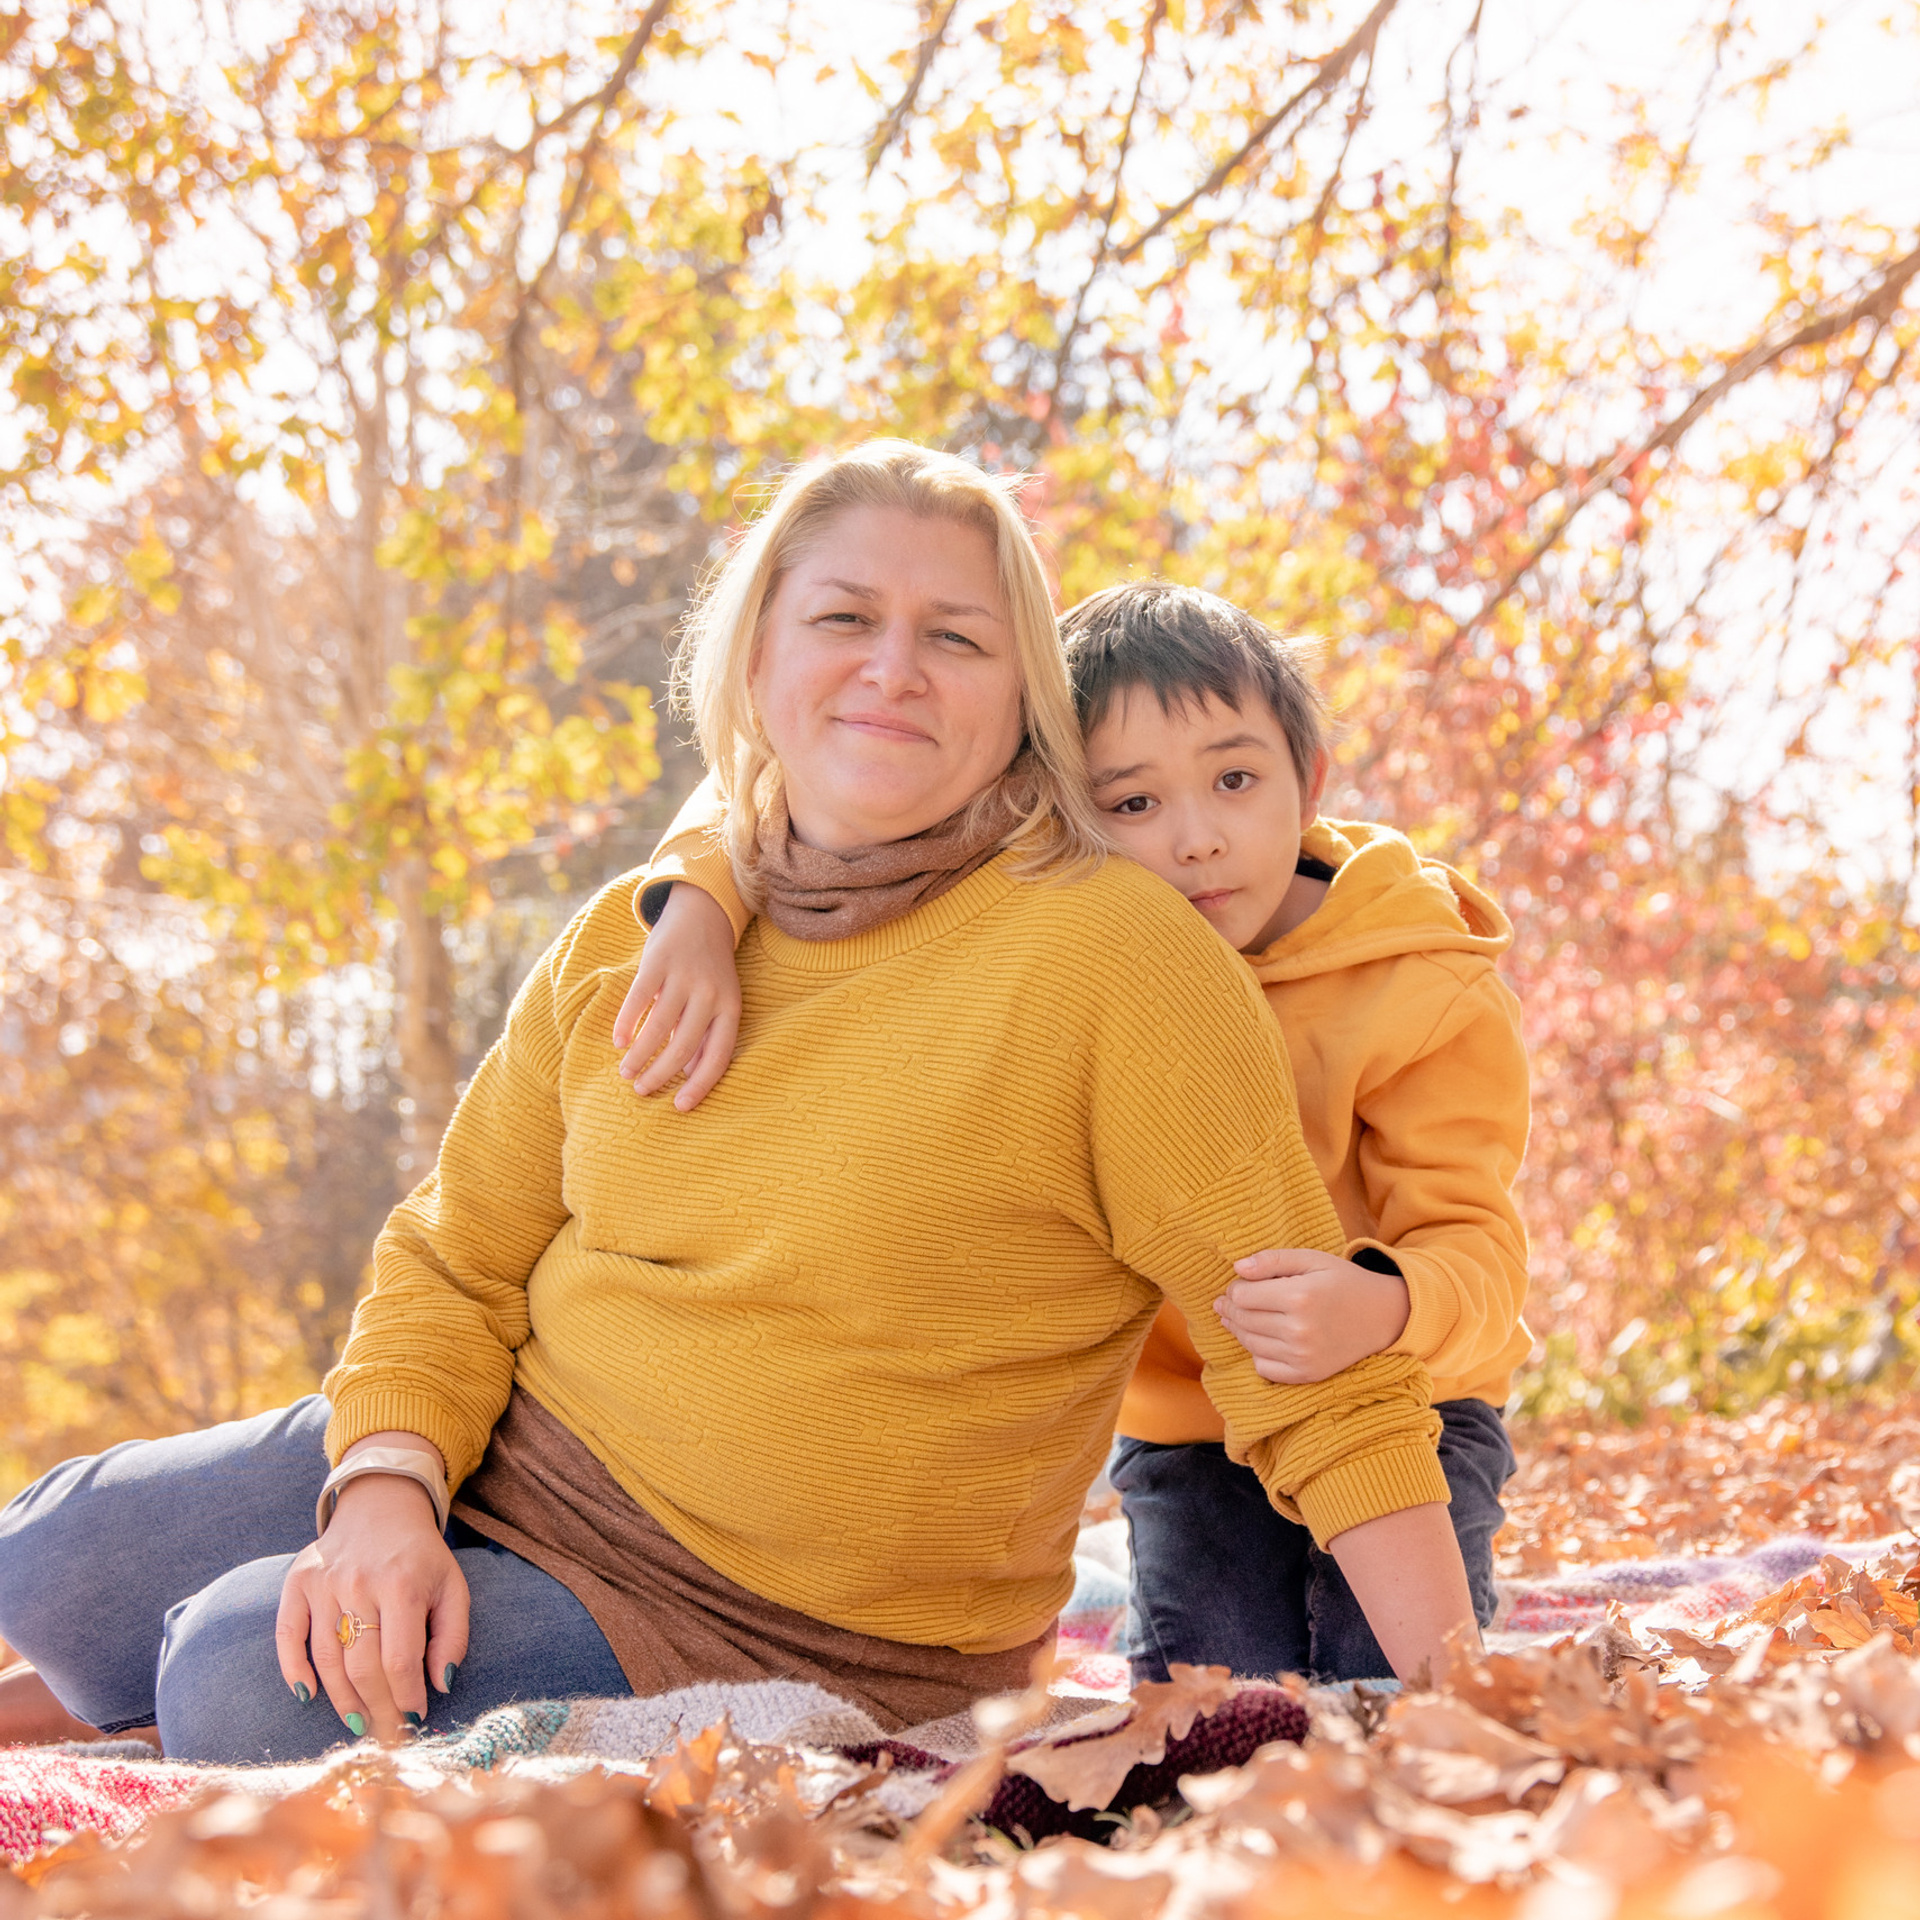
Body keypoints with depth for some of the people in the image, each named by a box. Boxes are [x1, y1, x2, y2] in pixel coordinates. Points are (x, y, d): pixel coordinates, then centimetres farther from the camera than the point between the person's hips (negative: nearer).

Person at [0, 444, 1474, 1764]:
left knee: (247, 1681, -22)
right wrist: (386, 1486, -15)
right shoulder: (632, 939, 0)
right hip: (507, 1459, 6)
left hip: (785, 1635, -6)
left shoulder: (1114, 955, -19)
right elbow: (457, 1260, 5)